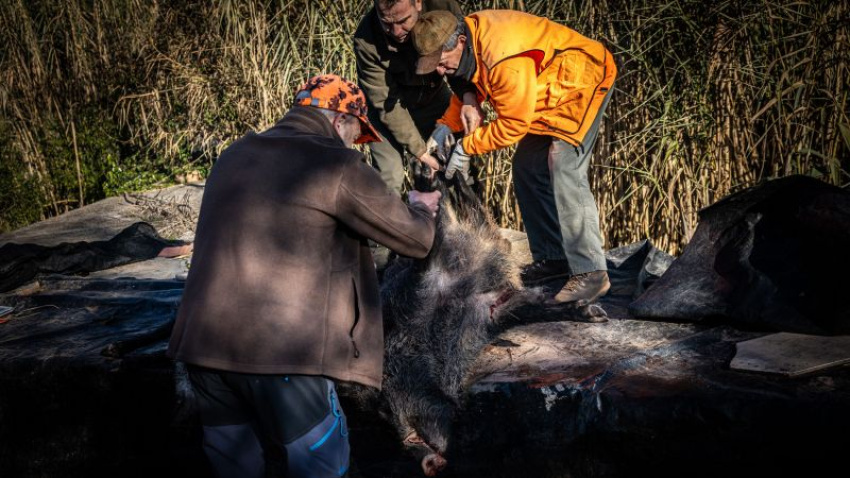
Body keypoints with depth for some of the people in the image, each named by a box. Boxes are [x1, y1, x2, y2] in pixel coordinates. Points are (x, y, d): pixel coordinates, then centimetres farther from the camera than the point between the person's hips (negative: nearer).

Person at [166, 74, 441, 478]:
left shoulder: (234, 156, 18)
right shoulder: (337, 165, -3)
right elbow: (415, 240, 3)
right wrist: (420, 208, 26)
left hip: (203, 345, 7)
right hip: (283, 352, -7)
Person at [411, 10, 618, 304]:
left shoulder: (506, 60, -37)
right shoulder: (468, 44, -8)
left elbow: (513, 125, -28)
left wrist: (467, 148, -19)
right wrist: (446, 126, -3)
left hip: (582, 82, -10)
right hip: (550, 92, 10)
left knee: (564, 172, -20)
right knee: (527, 169, 8)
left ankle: (590, 273, -18)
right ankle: (552, 258, 17)